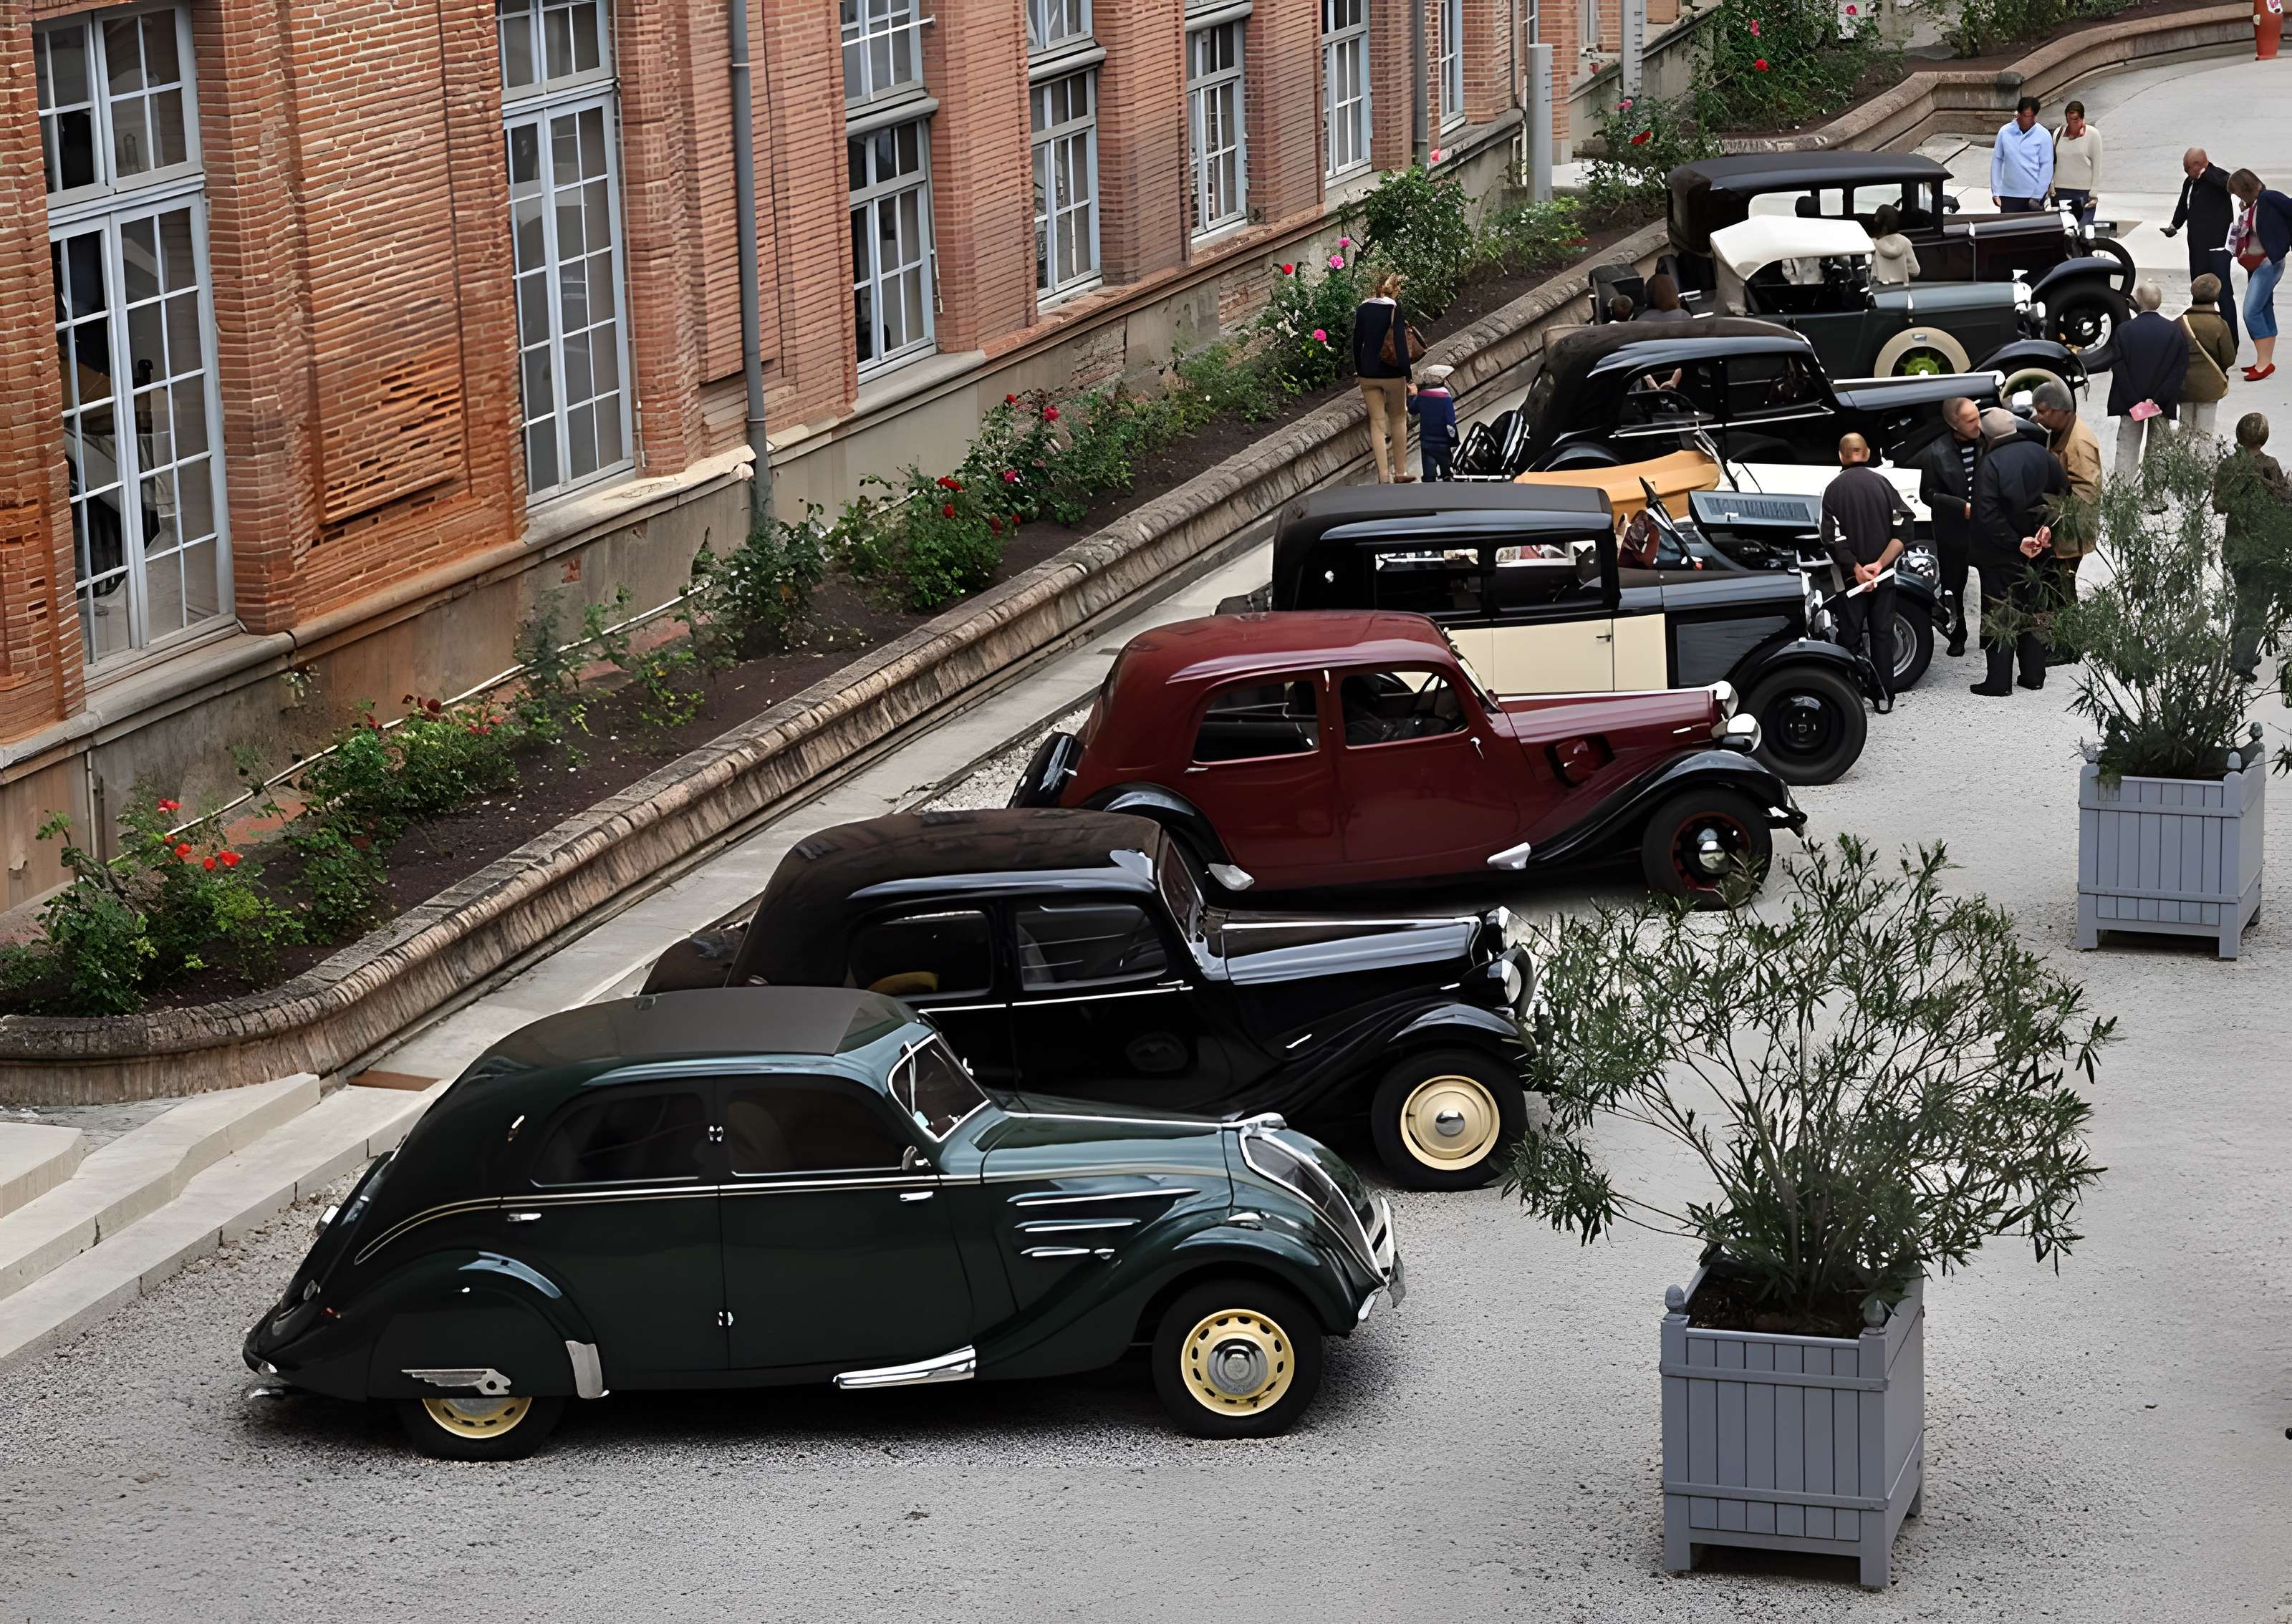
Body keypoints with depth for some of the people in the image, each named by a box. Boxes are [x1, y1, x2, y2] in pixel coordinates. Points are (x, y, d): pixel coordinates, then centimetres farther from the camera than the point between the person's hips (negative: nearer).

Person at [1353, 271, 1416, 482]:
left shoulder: (1363, 309, 3)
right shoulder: (1395, 309, -11)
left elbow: (1357, 342, 8)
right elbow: (1401, 344, -14)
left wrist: (1359, 370, 18)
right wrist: (1408, 377, -11)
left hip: (1368, 374, 3)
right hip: (1392, 373, -3)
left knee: (1377, 422, 5)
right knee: (1398, 419, 13)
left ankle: (1384, 476, 1)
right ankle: (1399, 473, 17)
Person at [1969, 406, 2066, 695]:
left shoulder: (1990, 464, -17)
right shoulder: (2041, 455, 2)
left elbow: (1987, 516, -23)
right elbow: (2062, 495, 3)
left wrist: (2016, 542, -15)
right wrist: (2047, 527, -4)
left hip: (2000, 554, -6)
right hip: (2036, 554, 6)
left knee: (1999, 615, 1)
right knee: (2033, 610, 16)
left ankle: (1999, 679, 1)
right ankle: (2034, 674, 20)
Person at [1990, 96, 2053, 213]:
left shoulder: (2044, 135, -4)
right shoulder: (2005, 132, 0)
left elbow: (2047, 166, -4)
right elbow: (1997, 161, 5)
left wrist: (2038, 196, -9)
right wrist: (1996, 192, 3)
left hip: (2033, 196, -1)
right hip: (2009, 195, 1)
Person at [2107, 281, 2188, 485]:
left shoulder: (2123, 331, -8)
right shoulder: (2176, 331, -3)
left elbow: (2119, 369, -11)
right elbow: (2180, 371, -7)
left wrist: (2135, 403, -10)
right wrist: (2158, 400, -10)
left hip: (2130, 404, -1)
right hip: (2163, 405, 1)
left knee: (2127, 449, 4)